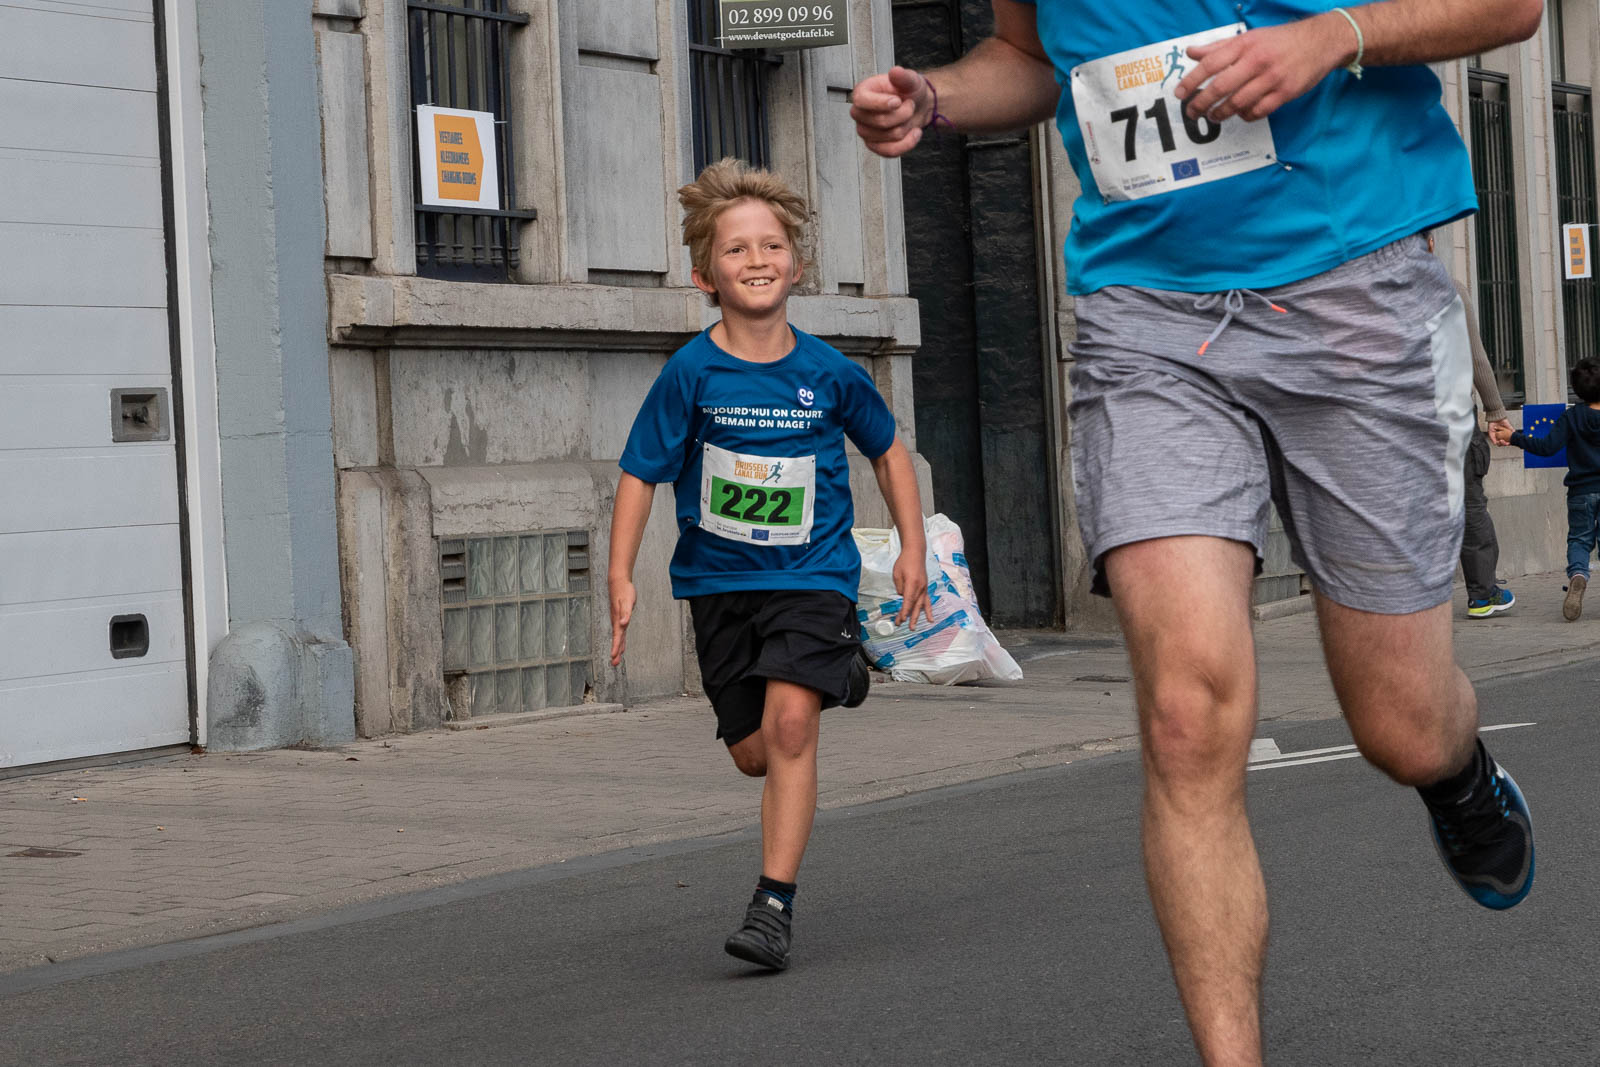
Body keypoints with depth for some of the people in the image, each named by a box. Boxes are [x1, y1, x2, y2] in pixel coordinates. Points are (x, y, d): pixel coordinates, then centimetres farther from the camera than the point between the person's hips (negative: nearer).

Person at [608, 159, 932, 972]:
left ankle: (774, 902, -16)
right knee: (753, 751, 6)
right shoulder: (693, 373, -9)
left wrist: (913, 548, 9)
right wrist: (621, 578, -11)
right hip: (720, 581, 1)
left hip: (813, 575, -1)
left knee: (790, 720, -20)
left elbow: (887, 448, 12)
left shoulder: (828, 373, -5)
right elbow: (640, 473, -4)